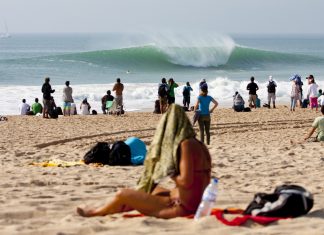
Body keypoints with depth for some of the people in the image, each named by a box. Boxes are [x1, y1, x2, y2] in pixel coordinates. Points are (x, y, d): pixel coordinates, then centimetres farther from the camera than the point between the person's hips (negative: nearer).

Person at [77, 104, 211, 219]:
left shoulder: (186, 144, -16)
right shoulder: (198, 145, 9)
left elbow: (186, 181, -22)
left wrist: (170, 174, -3)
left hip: (181, 206, -9)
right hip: (195, 203, 9)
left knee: (123, 195, 4)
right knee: (150, 190, 33)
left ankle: (96, 213, 32)